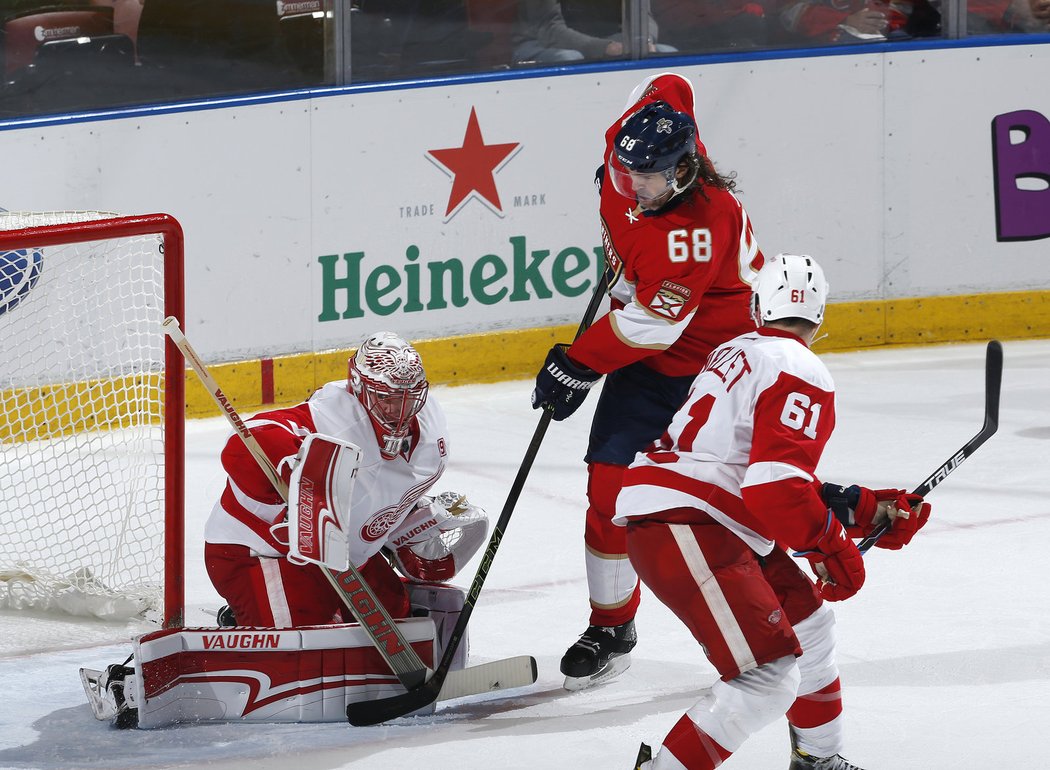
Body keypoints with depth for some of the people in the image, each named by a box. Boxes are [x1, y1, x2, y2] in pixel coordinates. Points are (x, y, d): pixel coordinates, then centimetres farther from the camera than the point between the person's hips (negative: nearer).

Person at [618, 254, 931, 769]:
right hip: (684, 533, -10)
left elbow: (775, 479, 24)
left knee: (806, 616, 25)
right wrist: (833, 548, -9)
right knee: (770, 677, -16)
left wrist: (867, 509, 22)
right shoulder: (801, 375, -10)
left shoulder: (741, 353, 20)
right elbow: (776, 488, -22)